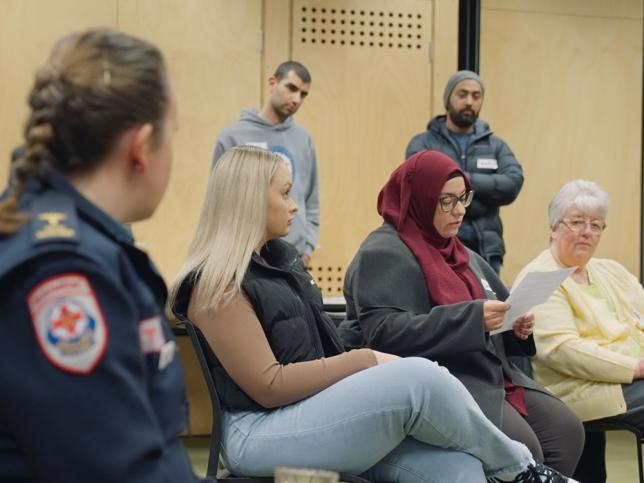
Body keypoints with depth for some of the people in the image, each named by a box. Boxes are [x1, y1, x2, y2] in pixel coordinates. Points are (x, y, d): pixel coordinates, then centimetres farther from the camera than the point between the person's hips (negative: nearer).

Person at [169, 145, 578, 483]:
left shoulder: (281, 256, 17)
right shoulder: (216, 284, -11)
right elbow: (269, 386, -16)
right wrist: (365, 361, -14)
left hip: (323, 412, 8)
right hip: (261, 434, -8)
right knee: (419, 379, -25)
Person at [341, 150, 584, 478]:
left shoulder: (461, 253, 20)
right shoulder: (385, 254, -8)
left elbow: (494, 336, 25)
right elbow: (384, 333, -23)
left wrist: (517, 328, -1)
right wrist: (472, 318, -27)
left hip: (489, 375, 9)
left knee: (565, 431, -8)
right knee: (522, 448, -26)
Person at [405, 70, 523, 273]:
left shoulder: (495, 146, 13)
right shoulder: (423, 144, 4)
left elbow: (512, 184, -4)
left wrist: (466, 180, -12)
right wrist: (488, 196, -12)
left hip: (486, 251, 3)